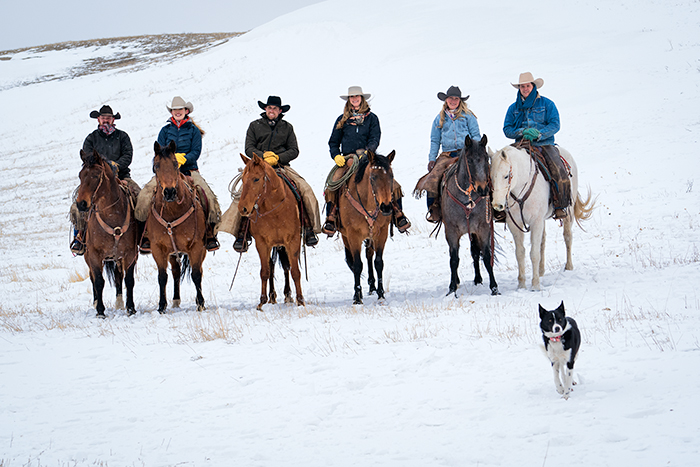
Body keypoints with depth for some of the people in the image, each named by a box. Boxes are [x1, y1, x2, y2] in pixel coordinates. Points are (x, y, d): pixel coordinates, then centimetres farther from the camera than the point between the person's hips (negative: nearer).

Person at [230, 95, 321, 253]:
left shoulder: (287, 127, 13)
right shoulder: (255, 126, 10)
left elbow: (294, 150, 7)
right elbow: (249, 148, 4)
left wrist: (277, 157, -10)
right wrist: (264, 156, -14)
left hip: (282, 167, 1)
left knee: (305, 191, -20)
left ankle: (309, 229, -13)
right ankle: (242, 234, -21)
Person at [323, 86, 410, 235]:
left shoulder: (371, 118, 11)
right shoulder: (342, 120, 14)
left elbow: (375, 139, 1)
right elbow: (333, 142, 17)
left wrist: (367, 152, -18)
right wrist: (336, 155, -2)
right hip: (347, 159, 0)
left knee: (392, 184, -18)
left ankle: (398, 215, -4)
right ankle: (330, 219, -14)